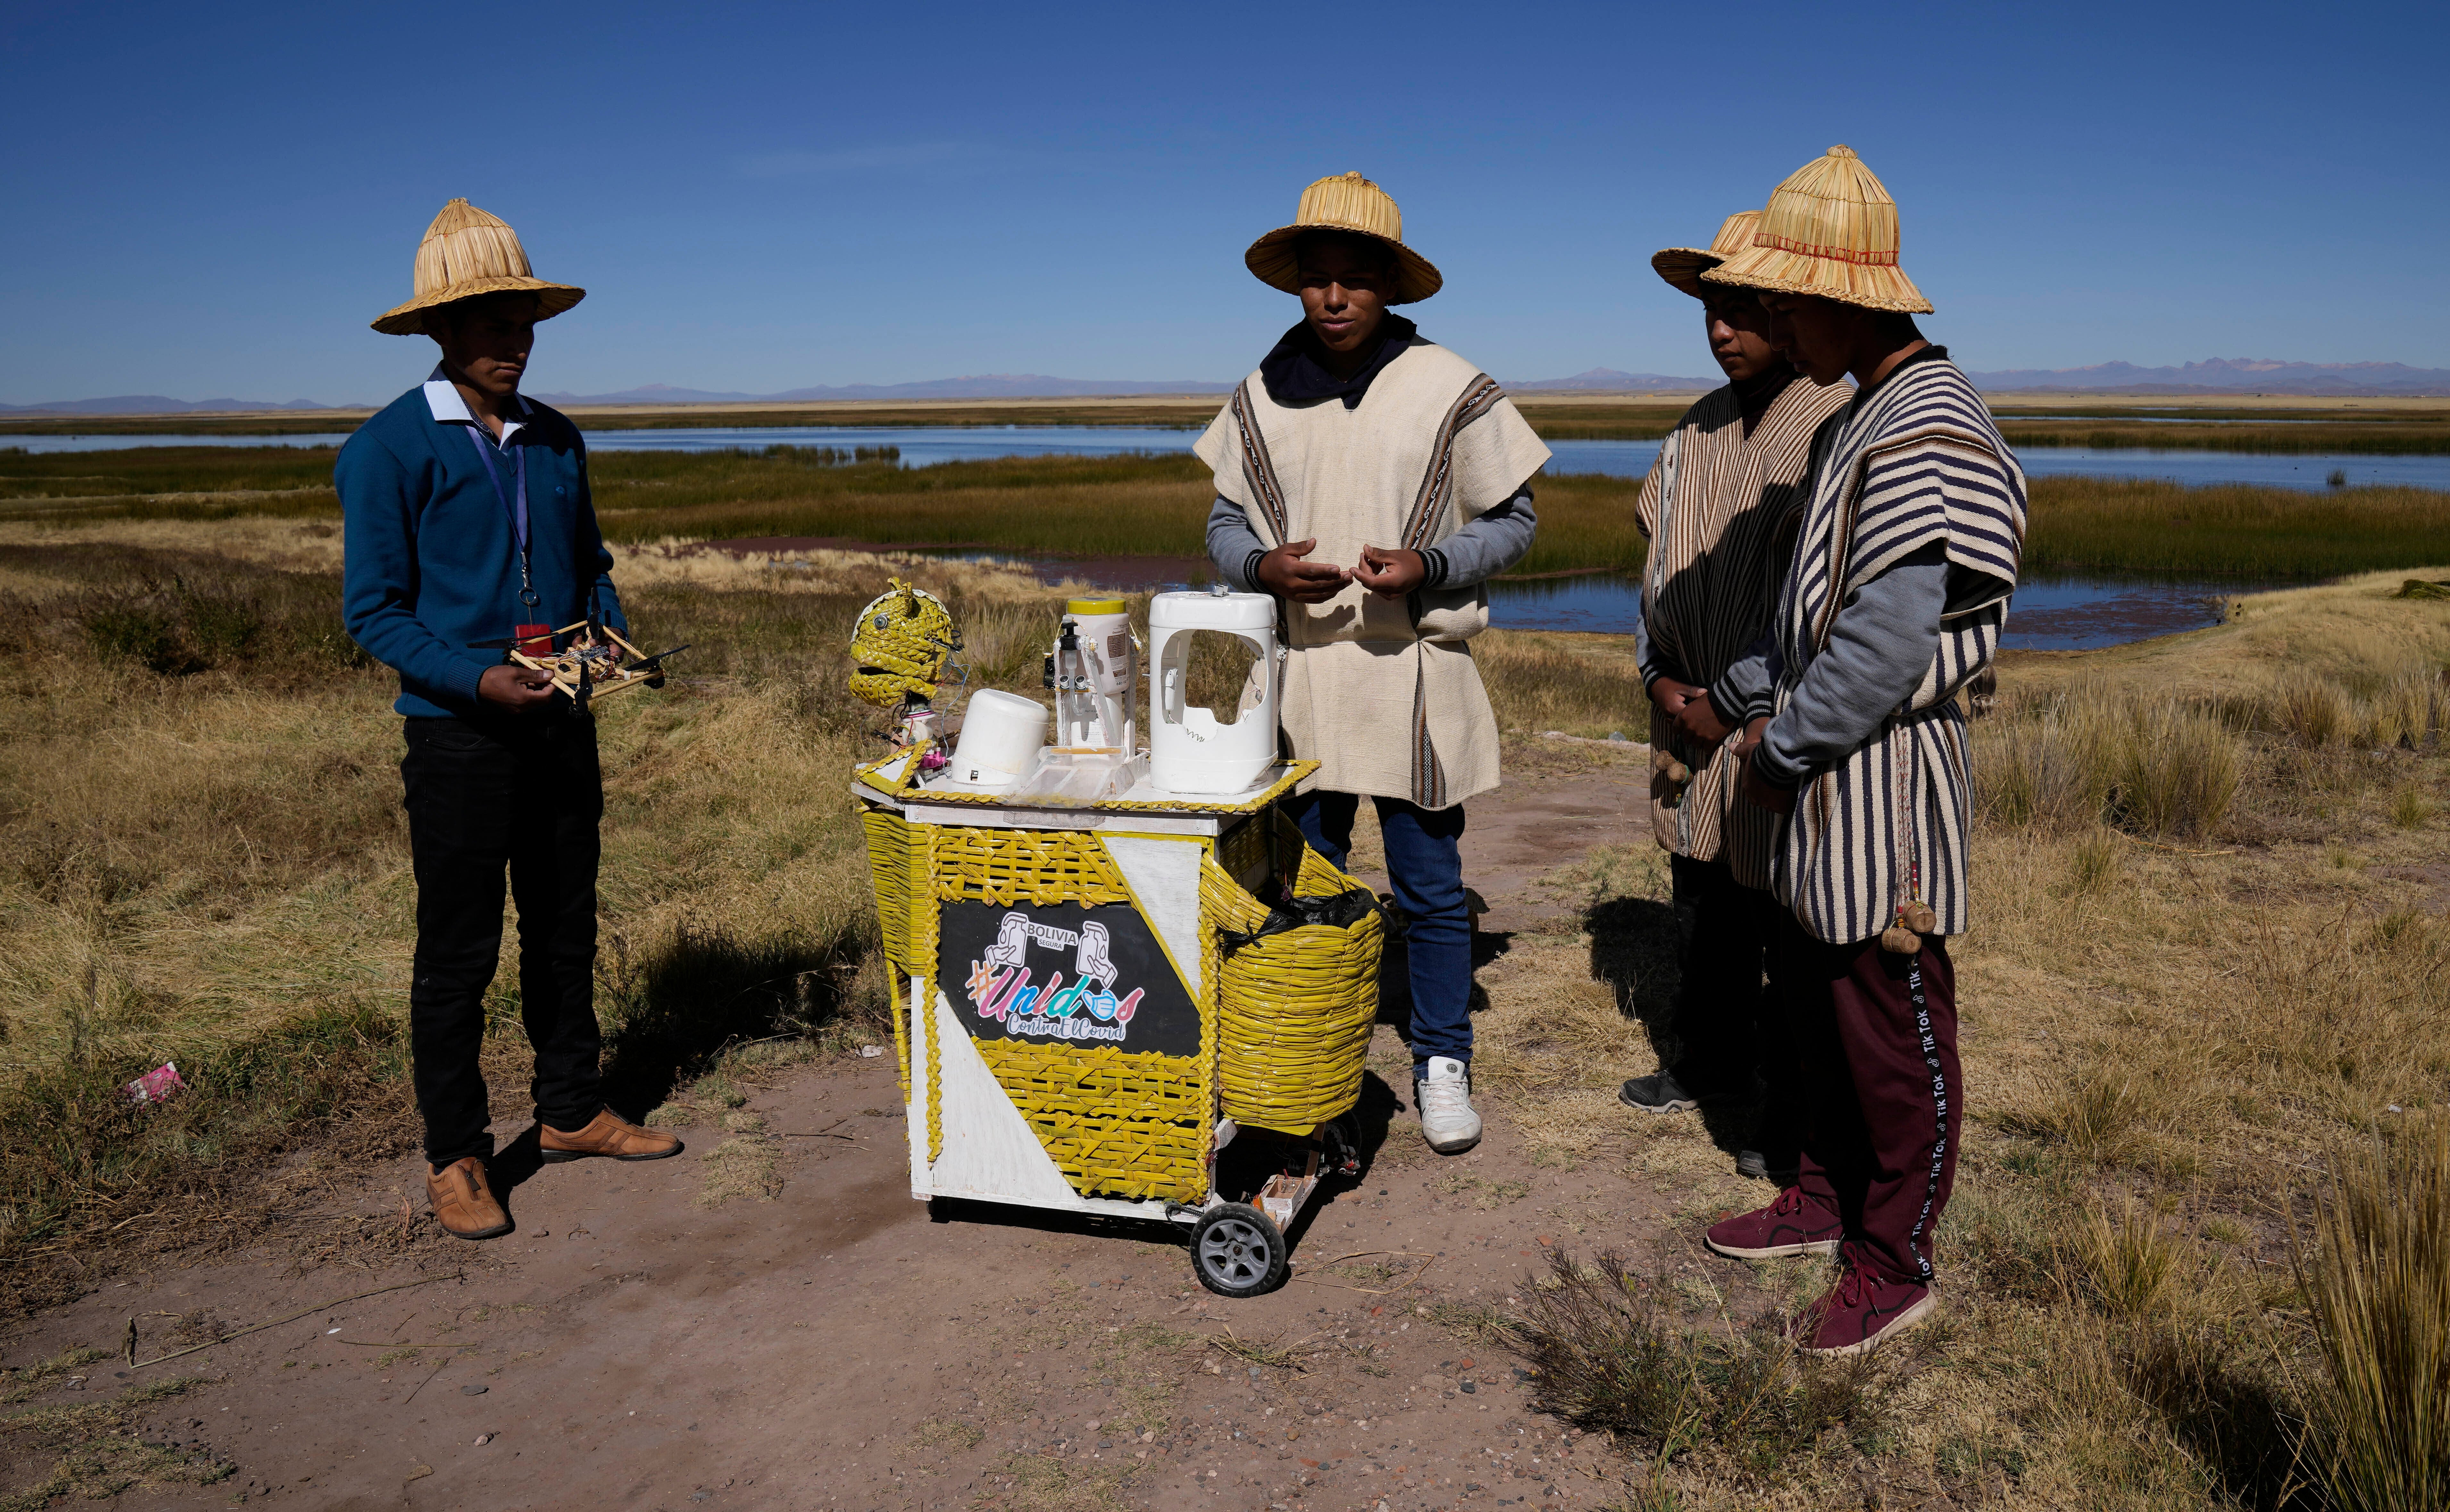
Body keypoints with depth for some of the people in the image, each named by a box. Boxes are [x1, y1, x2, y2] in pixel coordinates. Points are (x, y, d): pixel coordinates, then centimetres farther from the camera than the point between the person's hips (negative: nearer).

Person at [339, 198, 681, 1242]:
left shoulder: (556, 442, 10)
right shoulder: (389, 449, -8)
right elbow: (373, 610, -10)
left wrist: (613, 638, -1)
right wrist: (477, 681, -23)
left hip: (562, 723, 6)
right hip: (458, 731, -6)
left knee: (566, 929, 15)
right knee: (458, 951, 2)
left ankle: (572, 1112, 30)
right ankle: (454, 1156, 15)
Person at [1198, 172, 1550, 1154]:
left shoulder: (1450, 390, -4)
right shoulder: (1263, 397, 5)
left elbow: (1512, 521, 2)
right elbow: (1225, 524, 12)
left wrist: (1427, 569, -16)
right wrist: (1263, 568, -11)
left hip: (1414, 673, -3)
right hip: (1297, 671, 3)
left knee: (1429, 887, 6)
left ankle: (1442, 1065, 24)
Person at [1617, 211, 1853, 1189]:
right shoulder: (1700, 429, 10)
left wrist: (1737, 703, -14)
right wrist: (1663, 680, 2)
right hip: (1694, 728, 7)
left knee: (1792, 932, 4)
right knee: (1704, 909, 20)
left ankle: (1797, 1110, 21)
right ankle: (1710, 1061, 39)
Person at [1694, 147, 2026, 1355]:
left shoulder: (1929, 435, -21)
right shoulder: (1856, 421, 12)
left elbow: (1884, 650, -25)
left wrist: (1782, 753, -14)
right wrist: (1750, 698, 9)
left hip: (1885, 775, -10)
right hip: (1825, 773, 10)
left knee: (1893, 1030, 4)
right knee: (1818, 1002, 20)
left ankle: (1892, 1264, 19)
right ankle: (1828, 1196, 38)